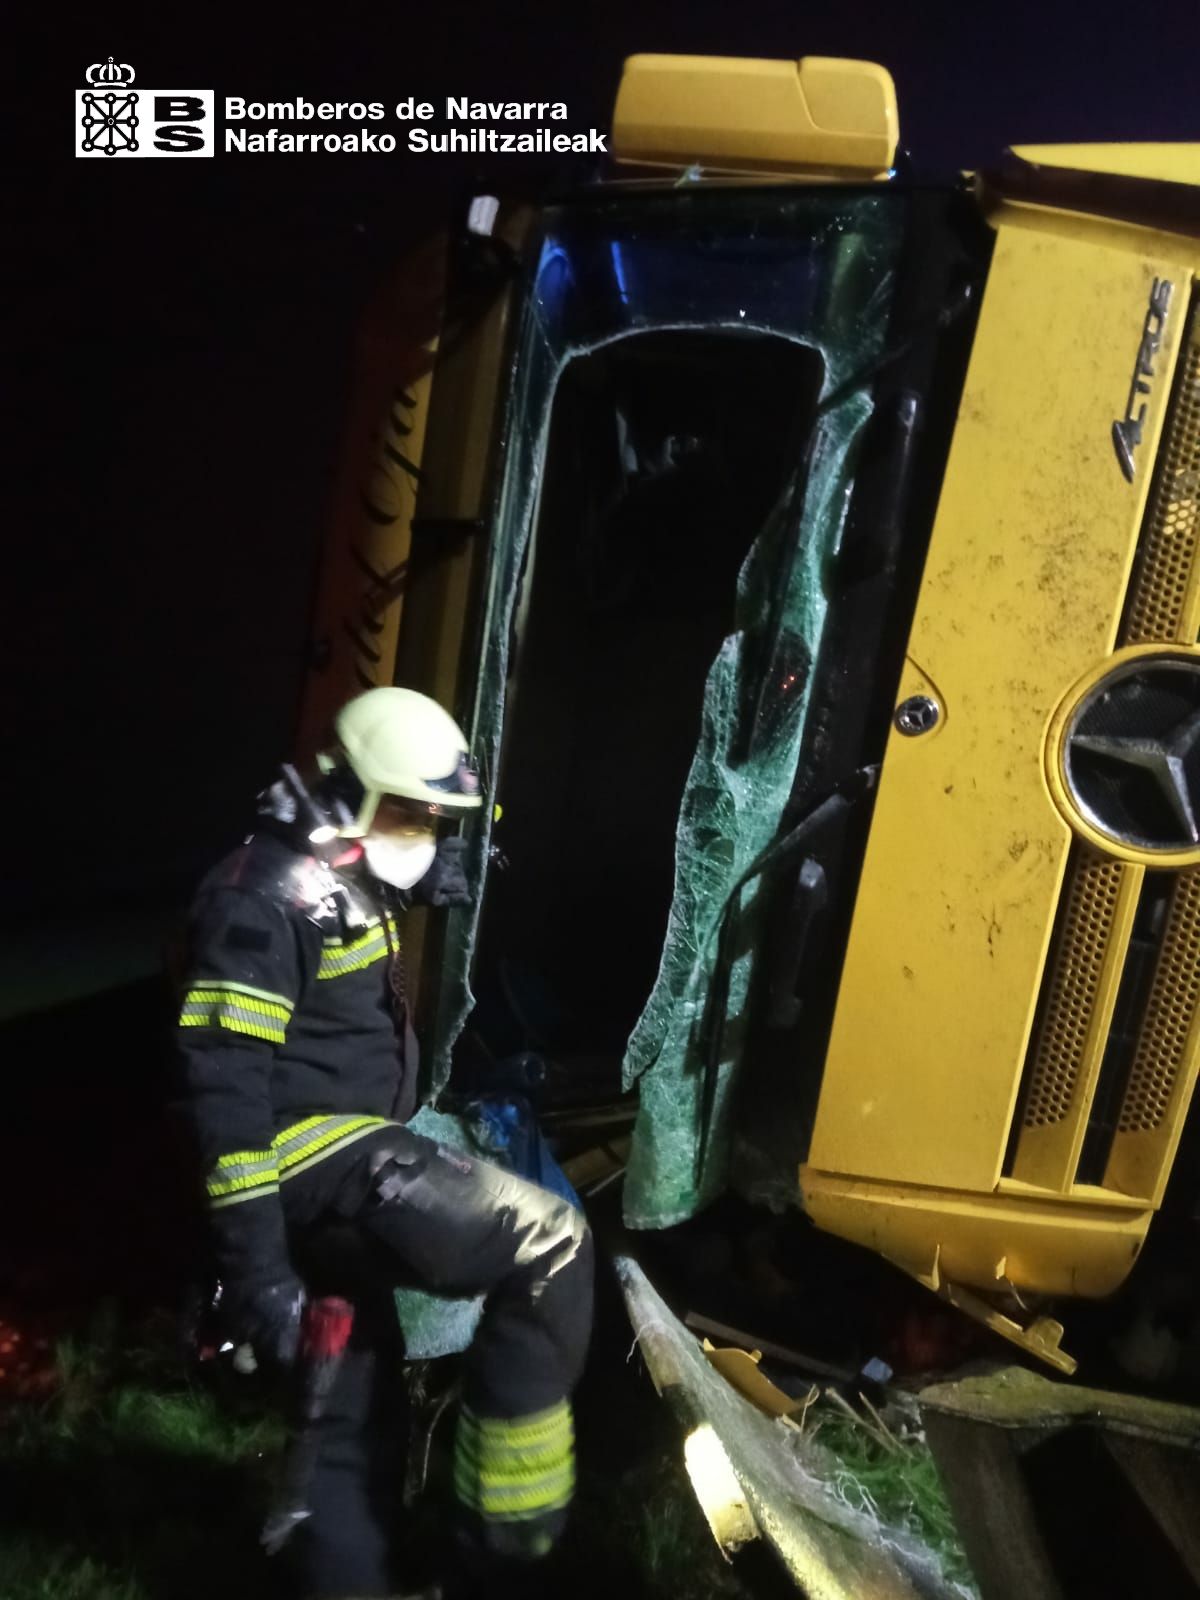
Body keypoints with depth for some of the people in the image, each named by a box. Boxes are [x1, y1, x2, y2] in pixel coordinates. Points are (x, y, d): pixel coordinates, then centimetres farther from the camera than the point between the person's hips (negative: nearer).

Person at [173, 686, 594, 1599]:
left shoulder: (346, 887, 15)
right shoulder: (270, 896, -16)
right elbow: (224, 1085, -22)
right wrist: (255, 1263, -23)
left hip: (349, 1164, 10)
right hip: (321, 1164, -10)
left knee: (358, 1414, 17)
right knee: (549, 1244, -18)